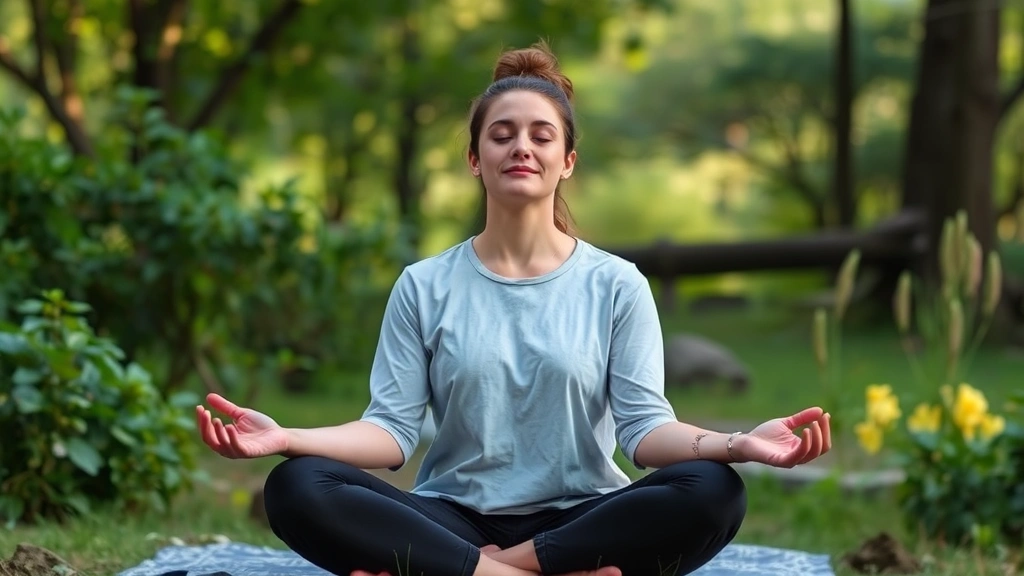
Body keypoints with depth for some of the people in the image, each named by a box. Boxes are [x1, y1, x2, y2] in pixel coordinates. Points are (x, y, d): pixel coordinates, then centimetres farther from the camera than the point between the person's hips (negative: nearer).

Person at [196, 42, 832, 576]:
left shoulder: (617, 285, 6)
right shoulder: (423, 287, 9)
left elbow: (644, 425, -4)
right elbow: (393, 429, -1)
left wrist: (733, 443, -25)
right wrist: (289, 437, -20)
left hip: (581, 520, 0)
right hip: (453, 519, 1)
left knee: (713, 491, -30)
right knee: (296, 487, -26)